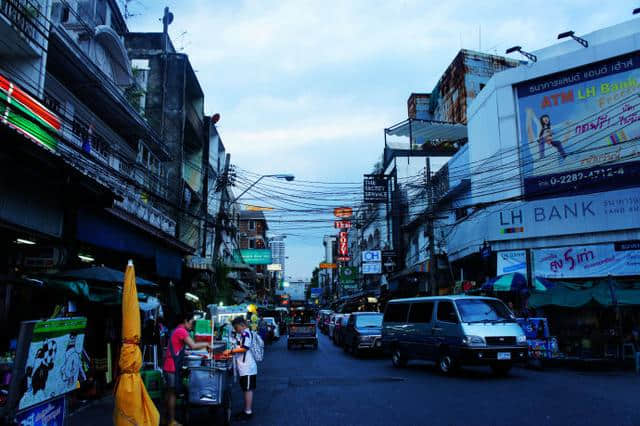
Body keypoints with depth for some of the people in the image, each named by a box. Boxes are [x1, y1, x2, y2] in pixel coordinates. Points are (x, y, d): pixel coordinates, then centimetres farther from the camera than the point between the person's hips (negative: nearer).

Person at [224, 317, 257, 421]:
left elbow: (244, 348, -22)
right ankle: (247, 410, 23)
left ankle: (248, 412, 3)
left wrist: (230, 351, -14)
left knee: (248, 389, -2)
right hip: (243, 368, 10)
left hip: (247, 368, -10)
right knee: (246, 389, 15)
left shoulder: (246, 333, -14)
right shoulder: (241, 334, 16)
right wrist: (230, 353, 11)